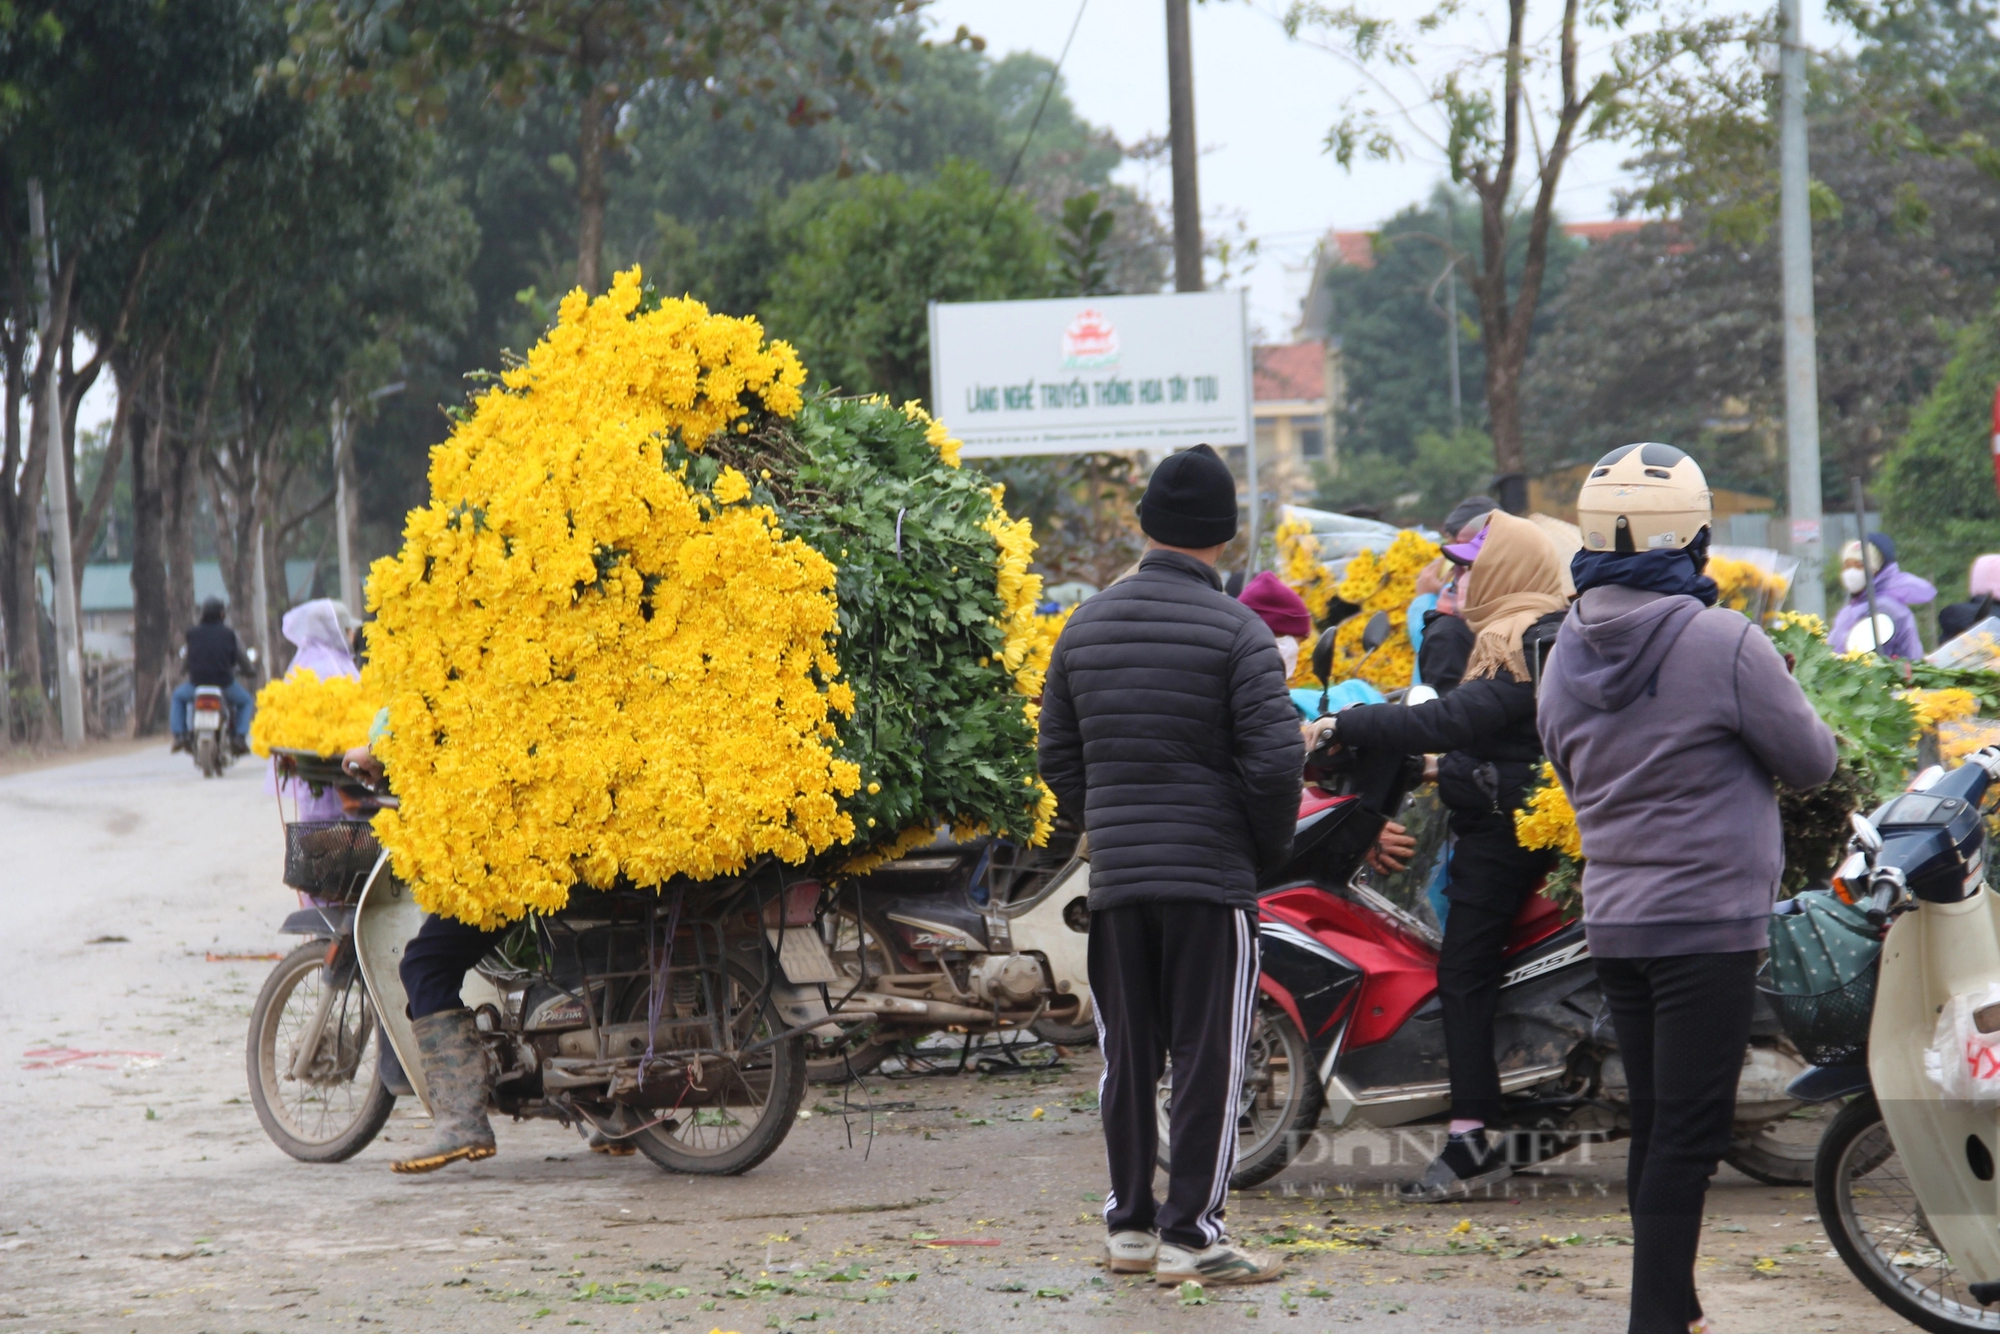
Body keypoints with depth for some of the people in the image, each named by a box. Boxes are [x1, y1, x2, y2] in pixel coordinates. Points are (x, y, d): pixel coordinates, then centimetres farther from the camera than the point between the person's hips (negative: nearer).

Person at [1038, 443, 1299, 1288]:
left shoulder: (1087, 626, 8)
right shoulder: (1236, 632, -9)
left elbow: (1058, 755, 12)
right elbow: (1275, 759, -14)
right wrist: (1269, 851, 1)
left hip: (1115, 879, 5)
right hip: (1211, 876, -5)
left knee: (1128, 1058, 12)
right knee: (1208, 1059, 0)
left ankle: (1130, 1223, 18)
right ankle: (1190, 1235, 0)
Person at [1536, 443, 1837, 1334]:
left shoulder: (1566, 654, 5)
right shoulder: (1723, 644, -16)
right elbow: (1811, 760, -6)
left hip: (1611, 921, 7)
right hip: (1708, 923, -7)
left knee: (1654, 1126, 15)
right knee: (1689, 1133, -4)